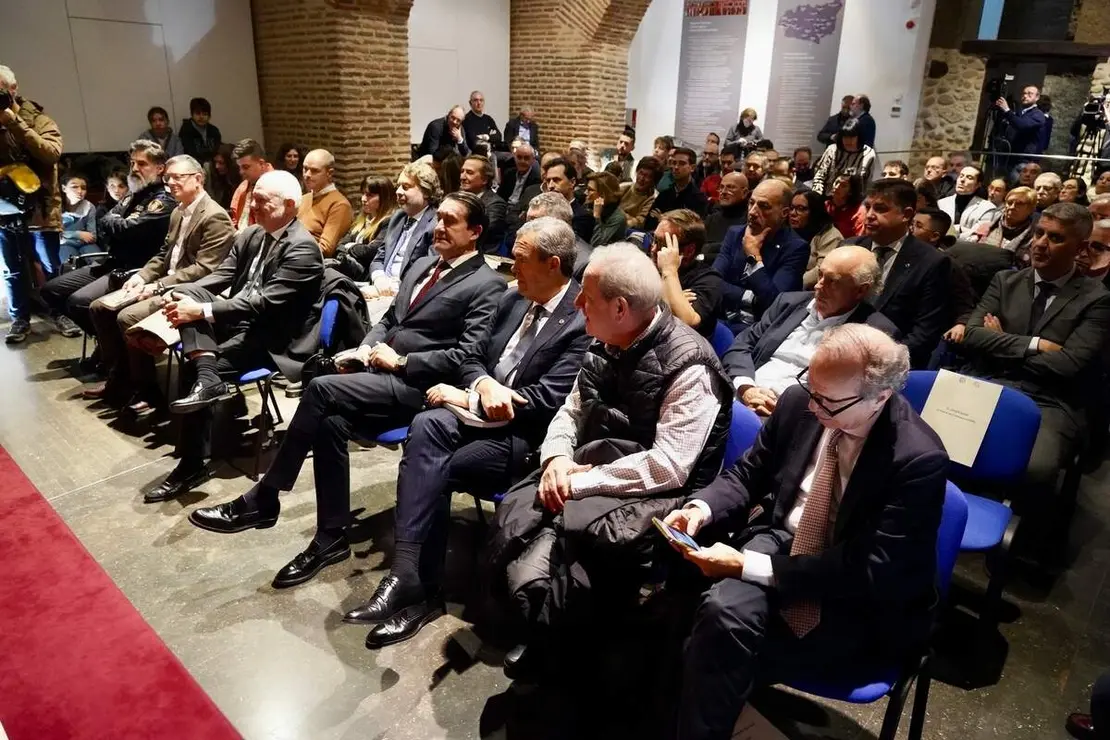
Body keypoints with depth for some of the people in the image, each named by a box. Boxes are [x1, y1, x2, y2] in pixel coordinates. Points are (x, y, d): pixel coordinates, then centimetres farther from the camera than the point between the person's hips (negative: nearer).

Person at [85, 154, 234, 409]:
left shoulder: (215, 217, -16)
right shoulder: (178, 212, 16)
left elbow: (204, 269, -22)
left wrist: (157, 286, -21)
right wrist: (142, 276, 3)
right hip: (164, 285, 10)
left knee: (128, 316, -26)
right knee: (99, 307, 5)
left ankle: (146, 389, -9)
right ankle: (118, 377, 13)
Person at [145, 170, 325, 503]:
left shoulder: (303, 248, -17)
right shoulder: (249, 236, 11)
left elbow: (265, 303, -24)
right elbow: (220, 277, 8)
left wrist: (202, 311, -26)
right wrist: (182, 295, -13)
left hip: (272, 338, -8)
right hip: (237, 323, 8)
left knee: (193, 365, -22)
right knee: (186, 293, -14)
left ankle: (193, 465, -8)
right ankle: (206, 378, -29)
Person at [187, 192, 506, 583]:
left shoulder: (487, 285, -5)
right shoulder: (422, 266, 20)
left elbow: (468, 356, -15)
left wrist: (401, 361, -13)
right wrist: (366, 348, 4)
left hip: (416, 386, -7)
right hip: (382, 372, 7)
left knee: (322, 388, -24)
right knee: (331, 421, -21)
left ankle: (261, 500, -10)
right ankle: (331, 537, -7)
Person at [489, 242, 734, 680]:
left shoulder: (689, 365, -17)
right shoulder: (606, 346, 6)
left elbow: (667, 467, -23)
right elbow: (571, 412, 15)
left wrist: (581, 480, -20)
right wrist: (557, 458, -8)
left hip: (651, 495, -6)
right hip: (588, 472, 7)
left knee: (555, 533, -30)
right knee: (512, 521, -20)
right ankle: (543, 634, -1)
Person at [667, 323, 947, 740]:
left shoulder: (919, 460, -22)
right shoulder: (798, 403, -7)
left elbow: (867, 570, -24)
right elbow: (749, 473, 7)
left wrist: (746, 565, -28)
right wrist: (702, 508, -15)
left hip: (861, 602, -4)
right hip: (782, 542, 5)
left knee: (722, 647, -26)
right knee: (722, 612, -30)